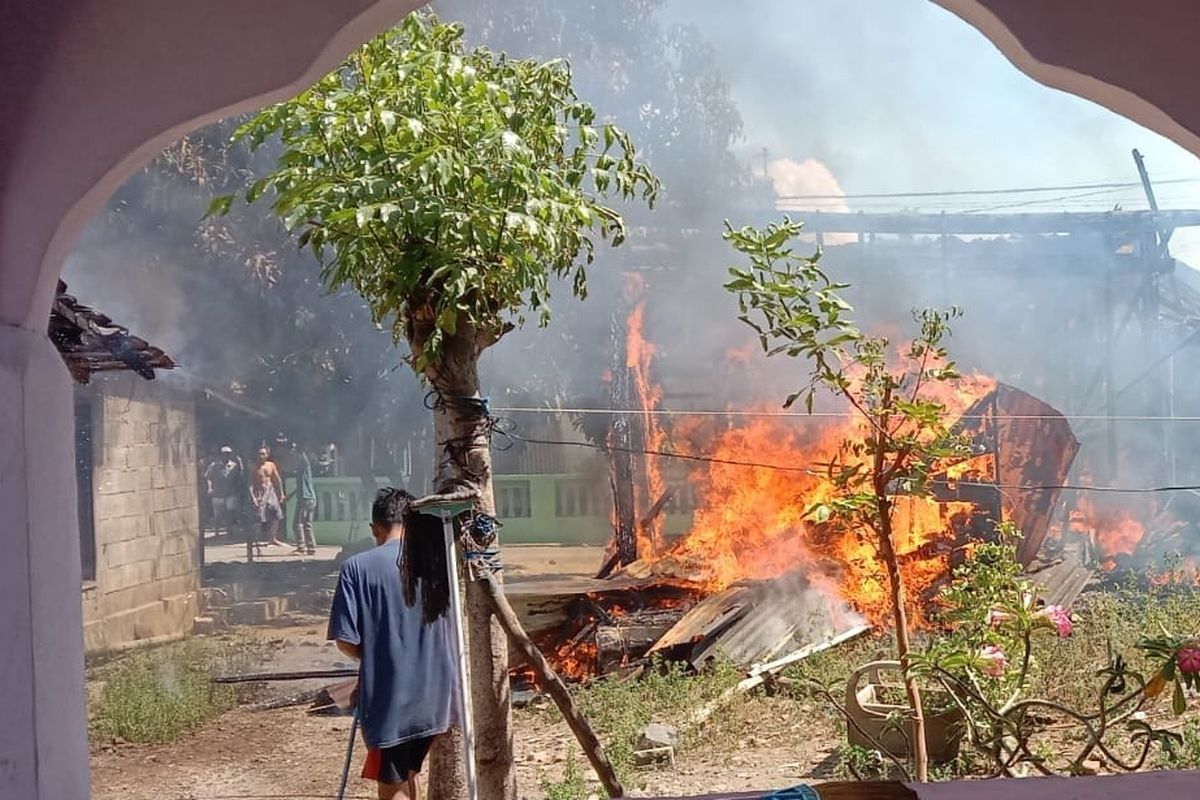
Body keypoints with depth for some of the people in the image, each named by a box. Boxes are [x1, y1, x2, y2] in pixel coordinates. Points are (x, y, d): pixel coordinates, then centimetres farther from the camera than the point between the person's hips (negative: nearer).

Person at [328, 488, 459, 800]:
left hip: (389, 698, -4)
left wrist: (373, 657, 8)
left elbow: (345, 639, -11)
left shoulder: (357, 567, -10)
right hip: (433, 695, 5)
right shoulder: (437, 561, 1)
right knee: (408, 773, 24)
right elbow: (453, 626, 11)